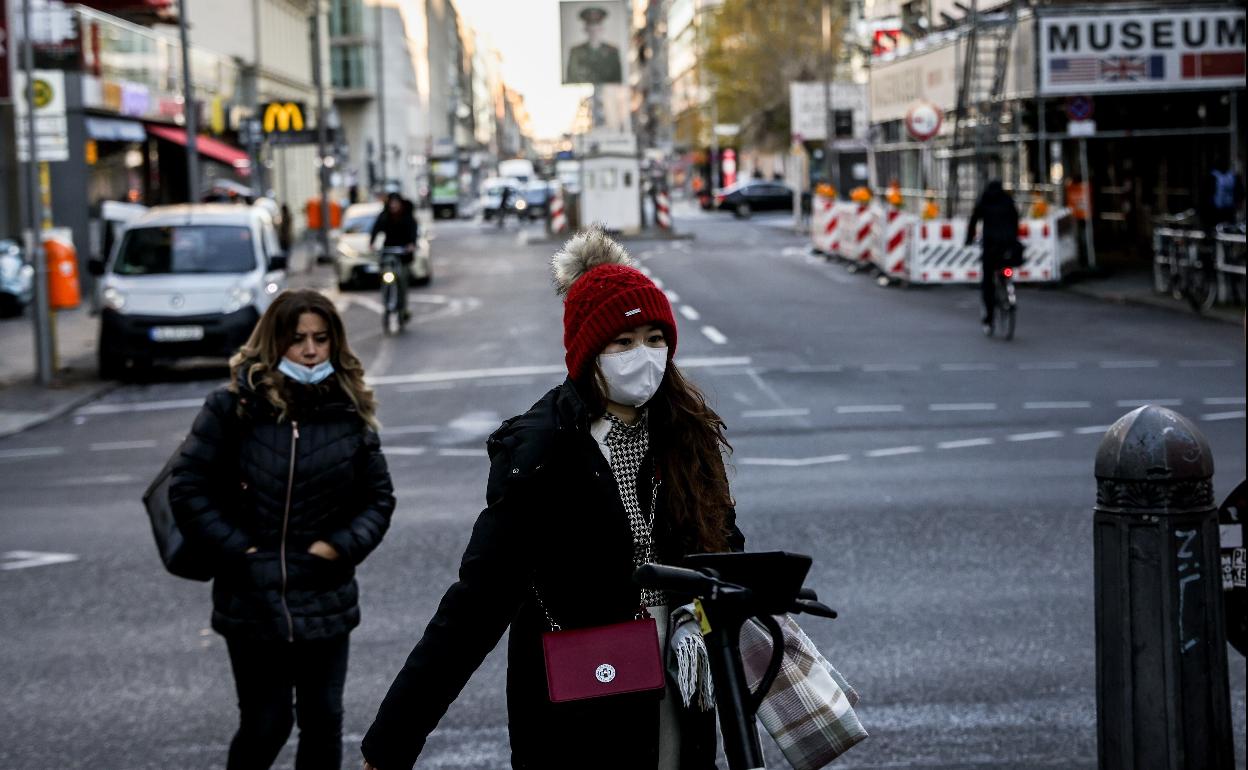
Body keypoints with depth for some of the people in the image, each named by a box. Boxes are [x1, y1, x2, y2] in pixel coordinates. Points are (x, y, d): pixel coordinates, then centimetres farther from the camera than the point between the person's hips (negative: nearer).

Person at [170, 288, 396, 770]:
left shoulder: (349, 413, 2)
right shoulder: (235, 407, -7)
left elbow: (379, 496, 8)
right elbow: (188, 489, -6)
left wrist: (344, 546, -8)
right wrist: (237, 551, -12)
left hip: (326, 599, 3)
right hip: (253, 599, -3)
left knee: (323, 720, 11)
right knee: (266, 723, 2)